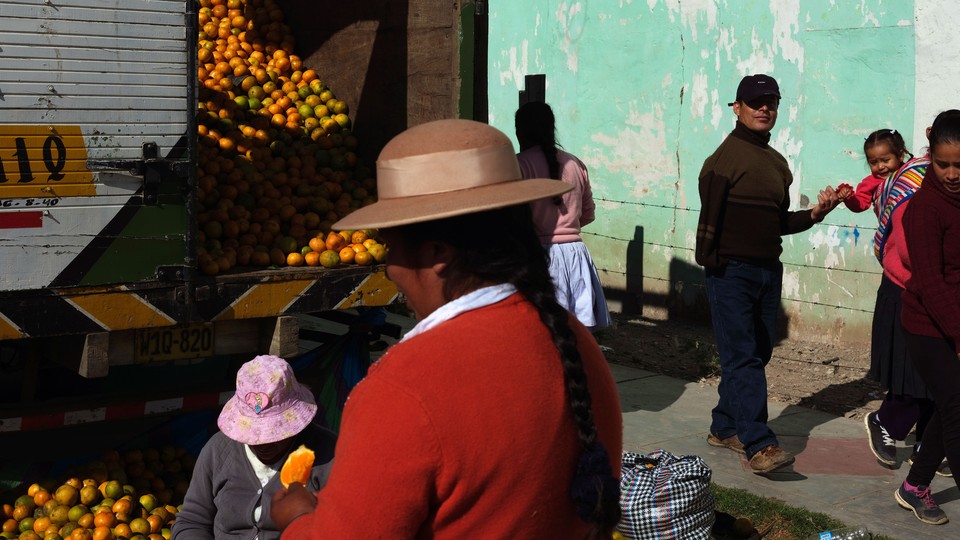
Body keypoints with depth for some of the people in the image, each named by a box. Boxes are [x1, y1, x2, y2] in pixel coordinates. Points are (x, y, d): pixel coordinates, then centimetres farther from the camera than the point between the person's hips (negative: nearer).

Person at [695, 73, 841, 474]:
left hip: (769, 271, 8)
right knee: (742, 357, -11)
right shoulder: (727, 157, -8)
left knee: (758, 353, 10)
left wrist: (815, 213, 6)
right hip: (732, 271, -8)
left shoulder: (777, 163, 16)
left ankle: (725, 427, 22)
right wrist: (711, 266, -17)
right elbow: (710, 217, -14)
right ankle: (758, 444, -16)